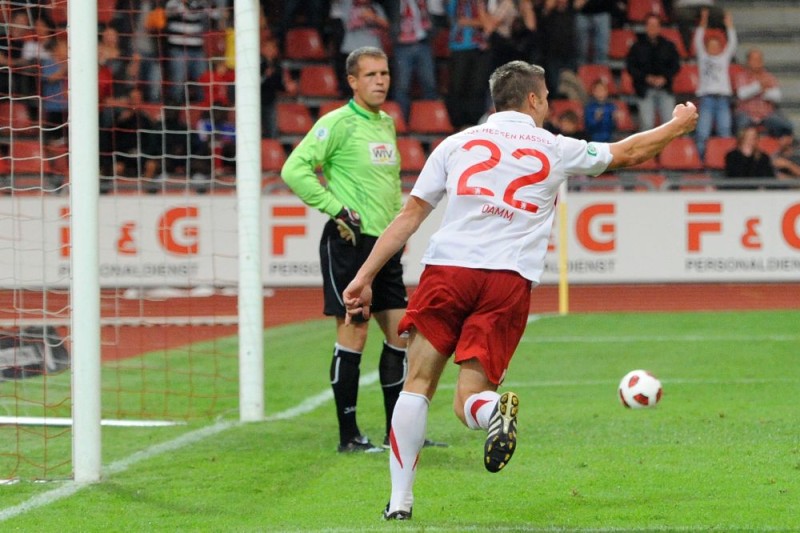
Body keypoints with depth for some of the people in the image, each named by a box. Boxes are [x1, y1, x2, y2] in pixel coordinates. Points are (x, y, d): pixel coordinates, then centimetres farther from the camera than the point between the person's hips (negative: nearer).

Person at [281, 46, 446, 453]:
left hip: (384, 243, 8)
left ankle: (398, 430, 14)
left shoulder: (387, 123, 15)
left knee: (400, 331, 6)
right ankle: (348, 435, -1)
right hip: (349, 241, -8)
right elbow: (294, 170, -17)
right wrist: (336, 210, -18)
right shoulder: (338, 123, -10)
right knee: (353, 333, -7)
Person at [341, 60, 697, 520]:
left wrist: (366, 277, 17)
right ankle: (494, 409, -32)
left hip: (446, 269, 0)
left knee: (417, 387, 8)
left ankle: (400, 499, 0)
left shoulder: (457, 144, 15)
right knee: (469, 403, 4)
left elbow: (410, 215, 14)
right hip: (509, 281, 0)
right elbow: (627, 153, 29)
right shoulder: (555, 150, 14)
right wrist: (678, 125, 46)